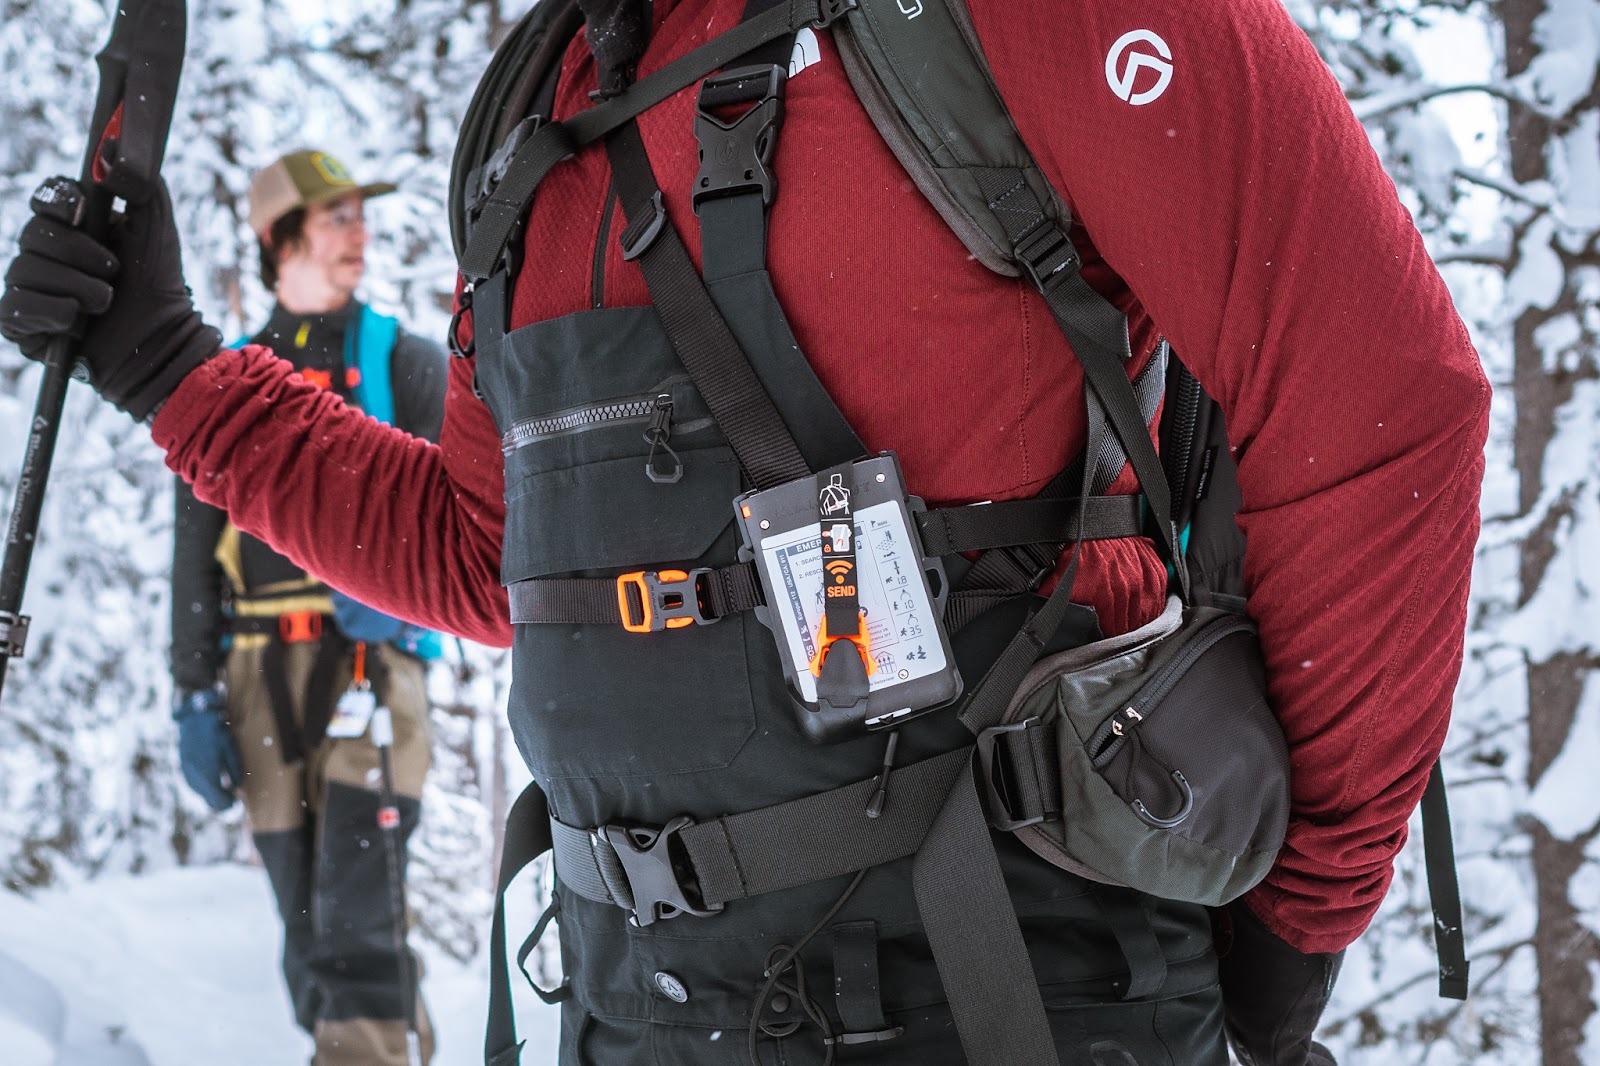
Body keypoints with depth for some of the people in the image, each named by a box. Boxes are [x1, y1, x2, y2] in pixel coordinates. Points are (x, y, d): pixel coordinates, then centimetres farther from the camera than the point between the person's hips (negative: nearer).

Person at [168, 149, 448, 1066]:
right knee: (305, 920, 4)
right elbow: (195, 553, 14)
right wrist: (196, 699, 5)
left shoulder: (409, 364, 11)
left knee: (355, 923, -15)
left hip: (373, 659, -3)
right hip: (263, 670, 3)